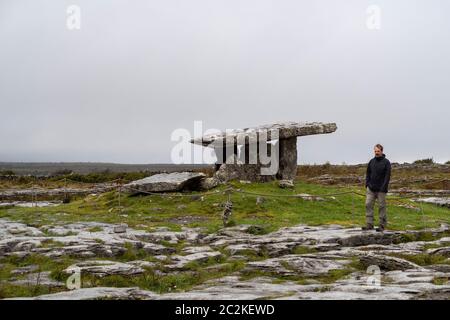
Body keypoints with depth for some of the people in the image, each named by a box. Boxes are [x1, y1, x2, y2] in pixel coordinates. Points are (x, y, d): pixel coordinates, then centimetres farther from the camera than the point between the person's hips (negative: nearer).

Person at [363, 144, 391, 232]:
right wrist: (367, 184, 4)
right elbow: (368, 173, 15)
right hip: (371, 188, 5)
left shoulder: (386, 162, -4)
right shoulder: (371, 161, 10)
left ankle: (382, 225, 7)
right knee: (368, 205, -1)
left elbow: (387, 176, -8)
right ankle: (369, 224, 2)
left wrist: (384, 187, -15)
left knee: (382, 206, 1)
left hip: (381, 189, -4)